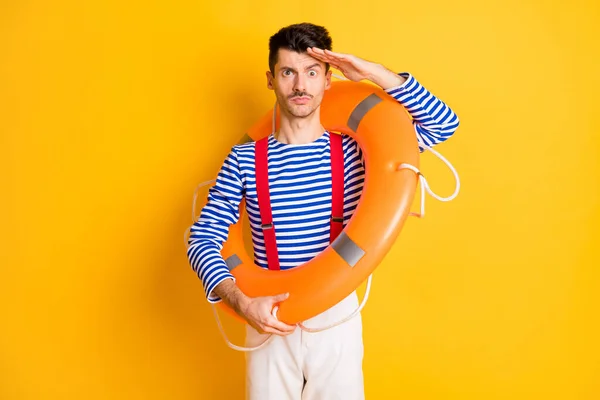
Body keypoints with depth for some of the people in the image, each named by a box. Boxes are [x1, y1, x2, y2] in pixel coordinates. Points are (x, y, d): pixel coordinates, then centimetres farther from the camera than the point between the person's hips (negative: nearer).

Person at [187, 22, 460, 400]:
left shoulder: (354, 150, -2)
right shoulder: (244, 160, -4)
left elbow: (443, 123, -5)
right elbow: (203, 239, -5)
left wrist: (373, 72, -12)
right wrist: (243, 302, -21)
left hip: (337, 316, 1)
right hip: (270, 318, 0)